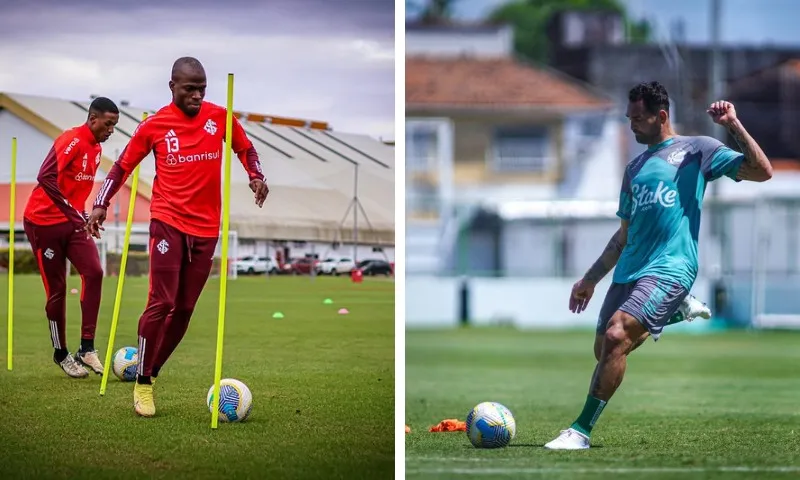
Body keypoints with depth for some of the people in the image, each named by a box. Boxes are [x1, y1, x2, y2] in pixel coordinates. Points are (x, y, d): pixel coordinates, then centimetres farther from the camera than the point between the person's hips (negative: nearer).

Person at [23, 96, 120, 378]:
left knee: (94, 272, -14)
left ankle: (87, 349, -12)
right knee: (57, 289, -1)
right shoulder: (71, 141, -18)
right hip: (44, 222, -7)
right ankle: (61, 354, 16)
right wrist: (72, 211, -36)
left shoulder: (96, 149, 8)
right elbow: (46, 177, -31)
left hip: (73, 221, 7)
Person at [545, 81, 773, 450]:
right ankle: (673, 312, 28)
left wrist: (733, 125, -12)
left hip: (668, 270, -8)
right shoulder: (635, 168, 22)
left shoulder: (696, 150, 5)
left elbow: (762, 171, -4)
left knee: (616, 337, -25)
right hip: (629, 272, 8)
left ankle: (581, 430, -22)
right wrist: (590, 279, 26)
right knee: (605, 350, 5)